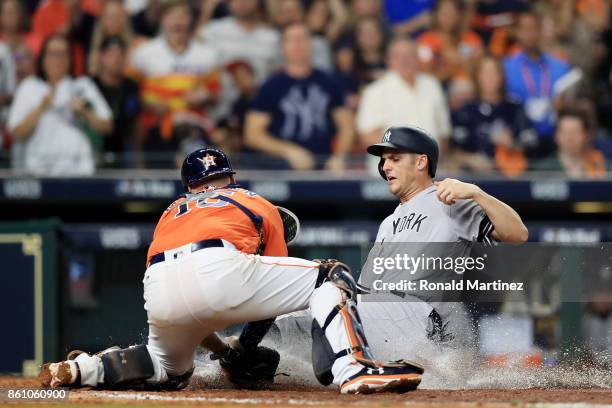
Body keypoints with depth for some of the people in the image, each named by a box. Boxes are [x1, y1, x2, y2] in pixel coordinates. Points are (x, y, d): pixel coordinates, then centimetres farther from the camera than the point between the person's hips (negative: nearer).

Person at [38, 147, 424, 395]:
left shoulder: (171, 213, 41)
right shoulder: (260, 204, 34)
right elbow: (272, 290, 32)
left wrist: (222, 349, 45)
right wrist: (244, 348, 41)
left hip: (158, 291, 4)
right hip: (220, 270, -4)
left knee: (170, 367, 33)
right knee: (331, 277, 10)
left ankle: (82, 369, 9)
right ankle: (353, 370, -16)